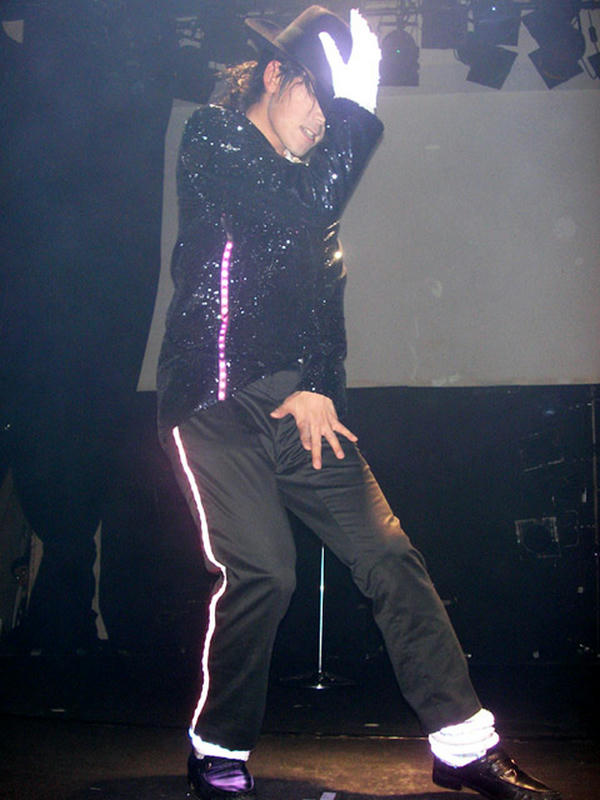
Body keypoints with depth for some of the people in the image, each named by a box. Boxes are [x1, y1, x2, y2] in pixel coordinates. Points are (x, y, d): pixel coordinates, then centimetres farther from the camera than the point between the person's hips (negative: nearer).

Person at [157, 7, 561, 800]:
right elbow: (304, 208, -16)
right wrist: (355, 104, -11)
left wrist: (319, 387, -1)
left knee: (388, 552, -3)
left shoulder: (304, 177, 23)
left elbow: (324, 290, 15)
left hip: (295, 399, 6)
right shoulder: (211, 139, 2)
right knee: (263, 571, -18)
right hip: (215, 398, -6)